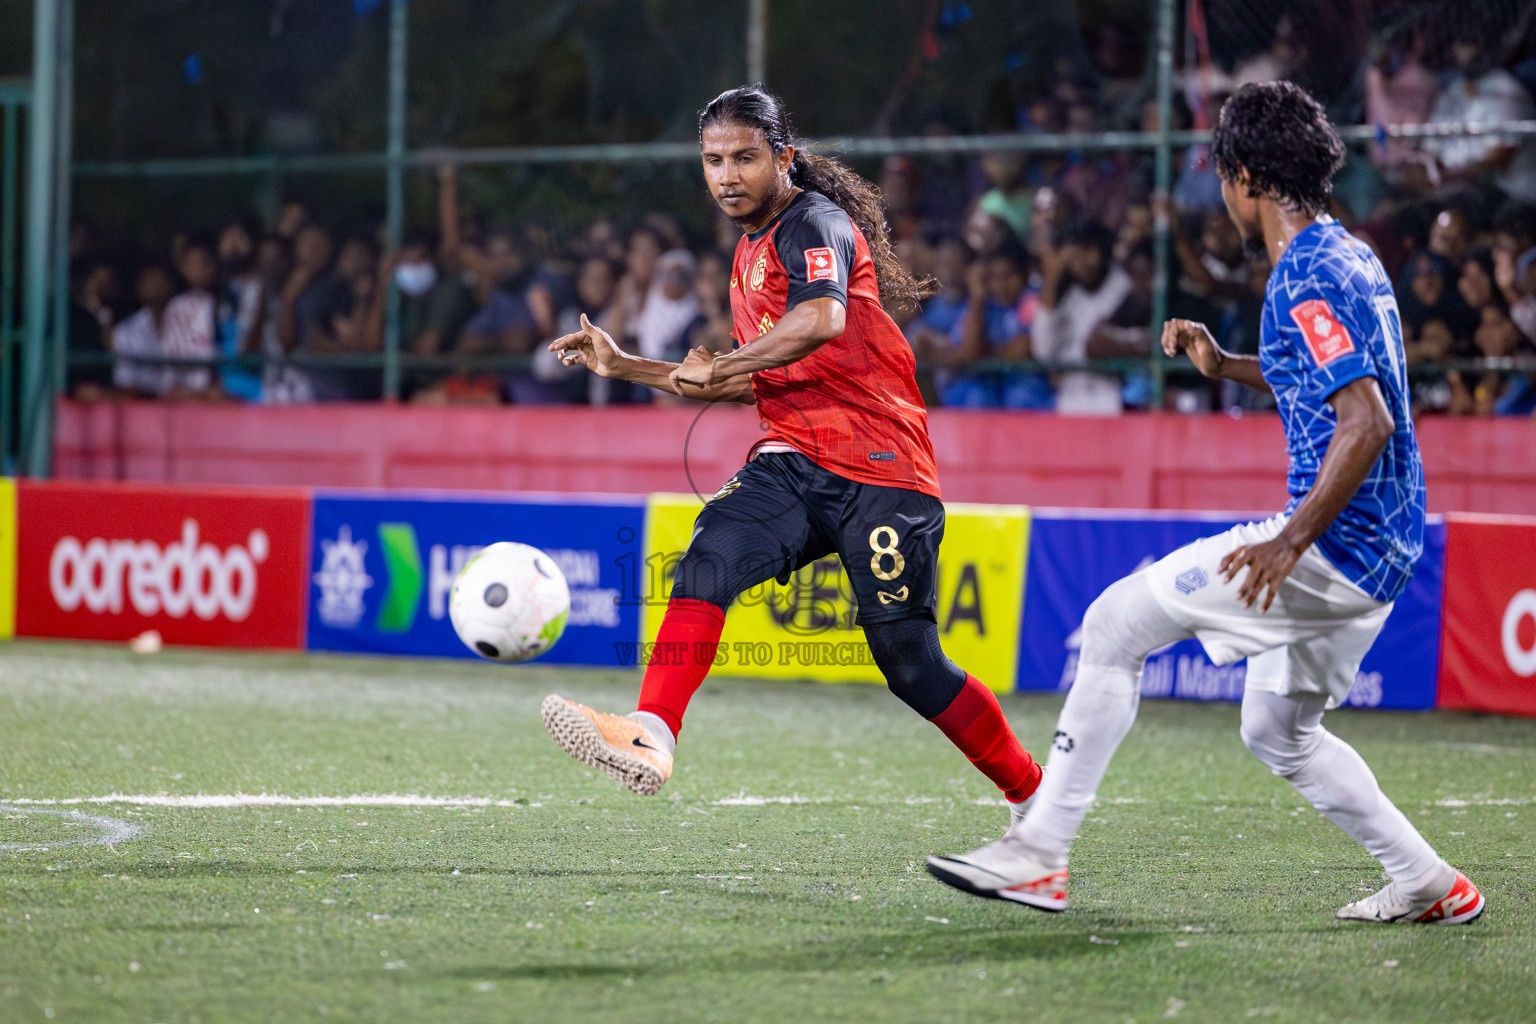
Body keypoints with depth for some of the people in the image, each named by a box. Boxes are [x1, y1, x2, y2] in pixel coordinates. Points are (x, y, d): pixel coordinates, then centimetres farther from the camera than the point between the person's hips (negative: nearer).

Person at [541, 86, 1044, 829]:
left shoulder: (814, 224, -8)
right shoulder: (750, 251, 20)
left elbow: (821, 320, -30)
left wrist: (711, 368, -25)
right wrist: (627, 368, 26)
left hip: (880, 472, -7)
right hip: (791, 462, 7)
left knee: (910, 663, -6)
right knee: (710, 558, -24)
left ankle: (1035, 798, 14)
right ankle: (649, 738, -41)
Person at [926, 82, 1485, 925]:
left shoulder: (1306, 278, -17)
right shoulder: (1351, 258, 14)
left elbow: (1368, 422, -25)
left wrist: (1291, 541, -28)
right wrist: (1226, 366, 21)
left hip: (1338, 542, -10)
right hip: (1381, 551, 10)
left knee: (1115, 624, -7)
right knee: (1278, 730, 24)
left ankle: (1038, 853, -7)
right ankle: (1428, 884, 22)